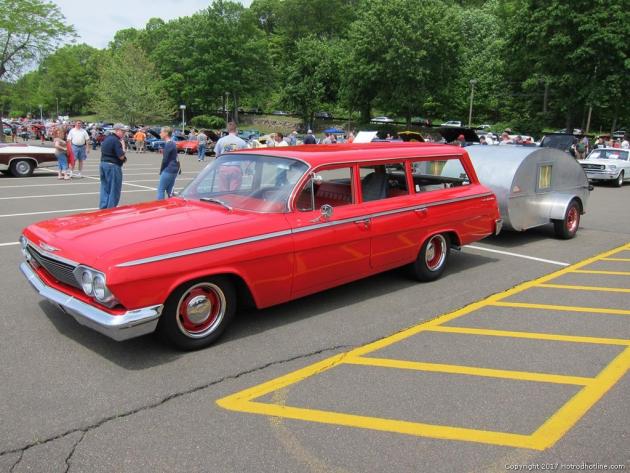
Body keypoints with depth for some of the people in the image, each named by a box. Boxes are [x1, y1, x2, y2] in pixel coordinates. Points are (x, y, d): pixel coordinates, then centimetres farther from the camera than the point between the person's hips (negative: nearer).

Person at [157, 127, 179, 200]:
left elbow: (165, 159, -15)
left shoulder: (168, 144, -14)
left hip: (168, 170, -9)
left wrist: (161, 171, -5)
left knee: (161, 190, -4)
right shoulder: (173, 143, 15)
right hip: (174, 170, 9)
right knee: (169, 190, 14)